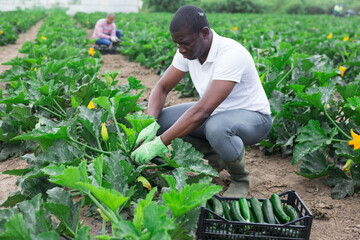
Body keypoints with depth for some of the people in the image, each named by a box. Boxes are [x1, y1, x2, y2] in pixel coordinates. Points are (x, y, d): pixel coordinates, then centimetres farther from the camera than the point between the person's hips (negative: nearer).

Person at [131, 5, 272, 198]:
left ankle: (240, 179, -9)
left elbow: (202, 111, -39)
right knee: (163, 119, -12)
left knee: (216, 127, -41)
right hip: (216, 113, 7)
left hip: (252, 116, -7)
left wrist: (159, 144, -38)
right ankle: (215, 158, 8)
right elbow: (162, 87, -3)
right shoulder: (188, 51, -9)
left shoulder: (231, 55, -33)